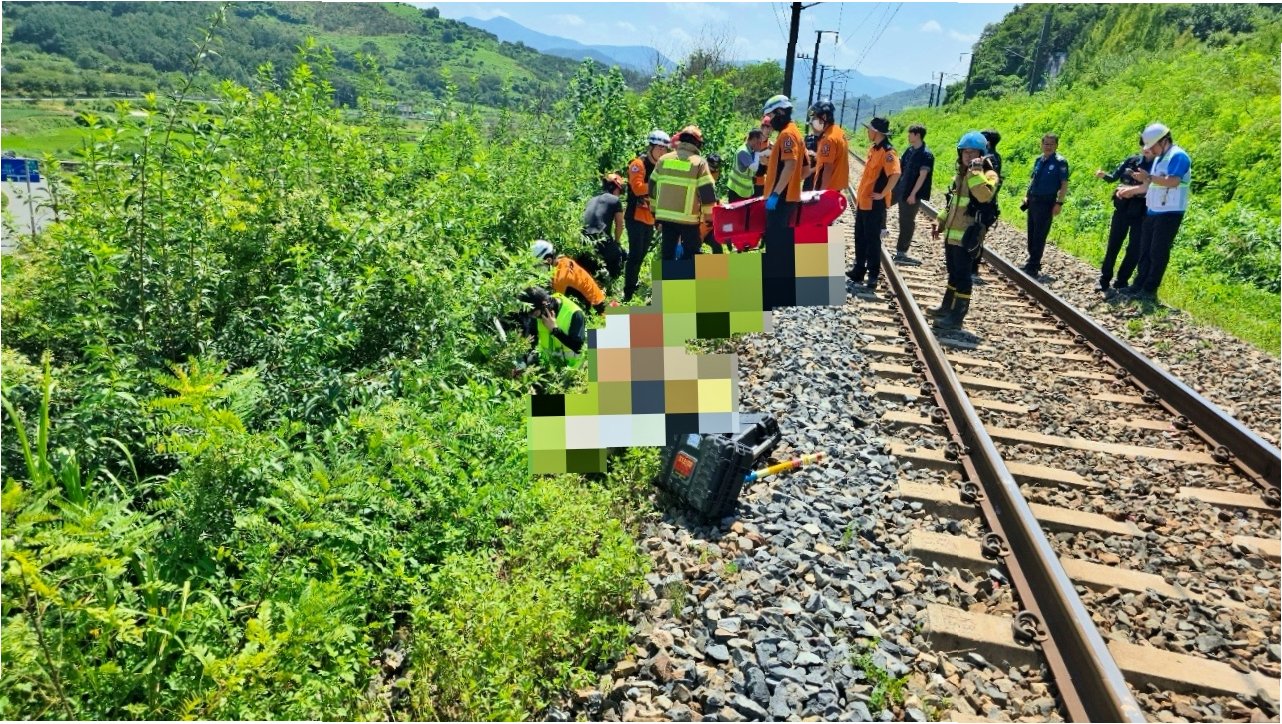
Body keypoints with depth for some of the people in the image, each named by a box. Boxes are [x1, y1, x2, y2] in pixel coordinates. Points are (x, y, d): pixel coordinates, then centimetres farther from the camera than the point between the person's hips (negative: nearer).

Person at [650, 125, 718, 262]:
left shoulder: (663, 159, 7)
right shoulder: (700, 163, -6)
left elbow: (652, 186, 12)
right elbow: (707, 191, -9)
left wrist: (655, 210, 21)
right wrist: (709, 216, 0)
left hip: (665, 216, 4)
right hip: (688, 218, -4)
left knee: (668, 254, 12)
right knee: (690, 256, 6)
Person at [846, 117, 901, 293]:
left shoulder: (887, 151, -17)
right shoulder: (873, 148, 13)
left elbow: (895, 174, -29)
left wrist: (883, 194, -23)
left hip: (875, 203, -9)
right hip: (863, 201, 9)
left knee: (872, 239, -3)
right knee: (860, 238, 13)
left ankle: (873, 275, 4)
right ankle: (859, 271, 23)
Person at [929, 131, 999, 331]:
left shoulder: (988, 175, -11)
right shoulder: (961, 174, 15)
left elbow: (985, 196, -32)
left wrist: (976, 172, -32)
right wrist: (940, 222, 20)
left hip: (968, 236, -8)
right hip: (952, 234, 8)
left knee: (962, 275, -4)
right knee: (953, 273, 18)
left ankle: (957, 316, 1)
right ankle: (947, 307, 29)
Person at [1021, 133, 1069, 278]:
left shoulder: (1060, 162, -10)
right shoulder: (1038, 160, 9)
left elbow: (1064, 184, -11)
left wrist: (1059, 203, -17)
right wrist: (1026, 195, 13)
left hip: (1046, 202, -7)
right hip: (1033, 200, 7)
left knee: (1040, 235, -4)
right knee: (1031, 233, 13)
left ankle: (1033, 267, 1)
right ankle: (1032, 262, 24)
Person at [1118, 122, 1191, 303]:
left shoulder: (1178, 156, -12)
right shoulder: (1159, 158, 16)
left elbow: (1173, 181, -25)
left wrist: (1149, 177, -23)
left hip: (1169, 213, -9)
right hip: (1153, 211, 9)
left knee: (1158, 252, -6)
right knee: (1145, 250, 10)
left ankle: (1150, 290, -3)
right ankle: (1140, 285, 14)